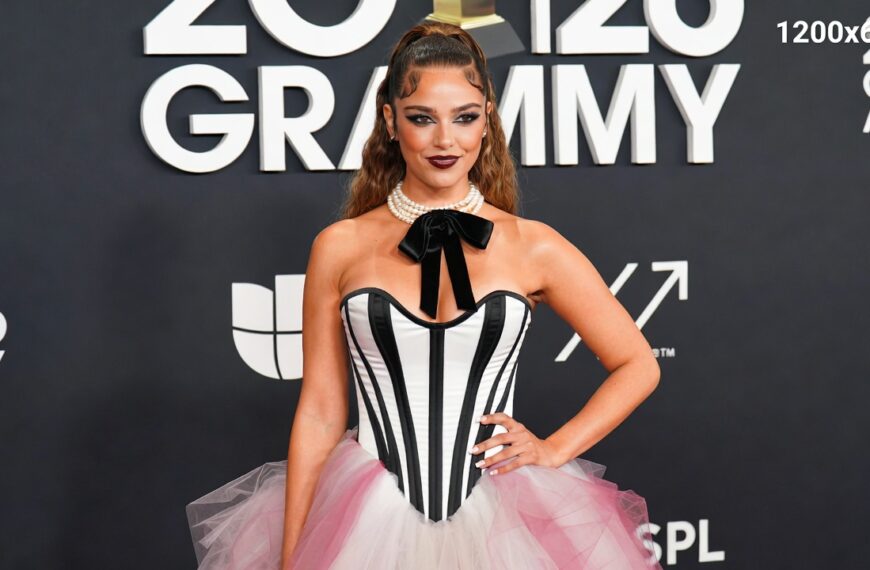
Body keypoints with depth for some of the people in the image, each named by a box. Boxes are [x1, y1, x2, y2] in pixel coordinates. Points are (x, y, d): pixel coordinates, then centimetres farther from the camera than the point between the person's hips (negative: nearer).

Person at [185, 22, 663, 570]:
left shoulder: (533, 247, -1)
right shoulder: (340, 247, -1)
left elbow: (639, 366, 7)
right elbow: (319, 414, 1)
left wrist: (554, 450, -3)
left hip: (499, 523, 0)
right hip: (374, 524, 0)